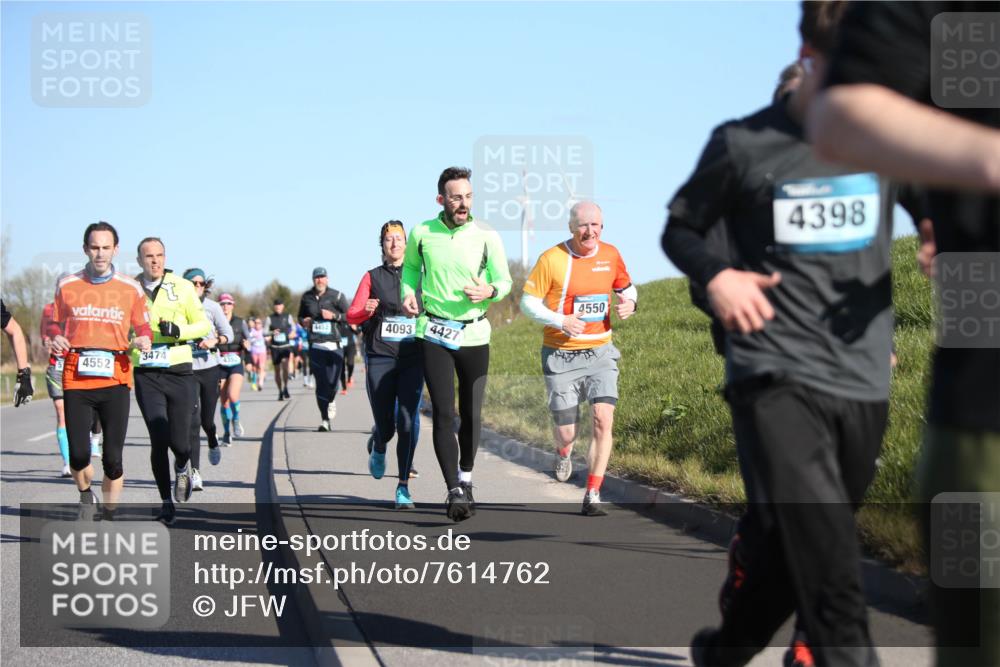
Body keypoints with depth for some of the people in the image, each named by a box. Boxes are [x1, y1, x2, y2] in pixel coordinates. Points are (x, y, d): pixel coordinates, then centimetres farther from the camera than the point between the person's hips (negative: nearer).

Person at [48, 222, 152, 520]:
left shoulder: (131, 288, 7)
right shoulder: (67, 286, 7)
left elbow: (143, 328, 15)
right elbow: (55, 326, 17)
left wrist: (144, 340, -7)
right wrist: (55, 341, -5)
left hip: (115, 378, 0)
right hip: (76, 378, 0)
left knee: (113, 458, -2)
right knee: (78, 454, -10)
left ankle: (109, 518, 12)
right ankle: (86, 496, 21)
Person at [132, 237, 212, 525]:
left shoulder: (182, 287, 4)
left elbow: (204, 325, 6)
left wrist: (178, 331, -12)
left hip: (179, 372, 0)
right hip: (146, 375, 0)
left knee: (179, 442, -3)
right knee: (159, 440, -11)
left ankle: (183, 468, 35)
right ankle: (166, 502, 3)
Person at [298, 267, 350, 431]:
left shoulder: (336, 296, 1)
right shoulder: (307, 297, 10)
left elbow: (350, 316, 2)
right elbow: (301, 316, 25)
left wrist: (333, 316, -12)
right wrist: (304, 322, 3)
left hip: (334, 345, -1)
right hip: (316, 345, 1)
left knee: (332, 382, -4)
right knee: (321, 383, -4)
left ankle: (331, 401, 32)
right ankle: (324, 420, 3)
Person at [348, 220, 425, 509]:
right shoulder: (372, 277, 9)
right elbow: (351, 315, 3)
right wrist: (366, 311, -19)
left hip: (412, 358, 0)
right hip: (380, 358, 0)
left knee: (408, 419, -15)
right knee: (385, 426, 1)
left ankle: (403, 486, -7)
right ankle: (377, 448, 40)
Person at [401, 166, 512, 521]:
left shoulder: (487, 236, -5)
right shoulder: (422, 234, -2)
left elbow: (505, 280, 2)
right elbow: (411, 266, 18)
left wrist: (489, 291, -19)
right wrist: (409, 293, 0)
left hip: (474, 334, 1)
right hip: (435, 333, -1)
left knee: (472, 414, 7)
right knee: (443, 413, -11)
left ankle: (466, 479, 31)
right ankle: (454, 492, -13)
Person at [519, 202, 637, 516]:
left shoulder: (610, 255, 2)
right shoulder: (552, 259, -10)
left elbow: (626, 287, 19)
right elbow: (528, 302, -6)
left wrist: (629, 303, -5)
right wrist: (560, 320, -21)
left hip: (600, 352, 3)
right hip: (561, 355, -2)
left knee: (604, 418, -15)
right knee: (566, 432, 1)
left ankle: (592, 495, -6)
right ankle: (563, 452, 42)